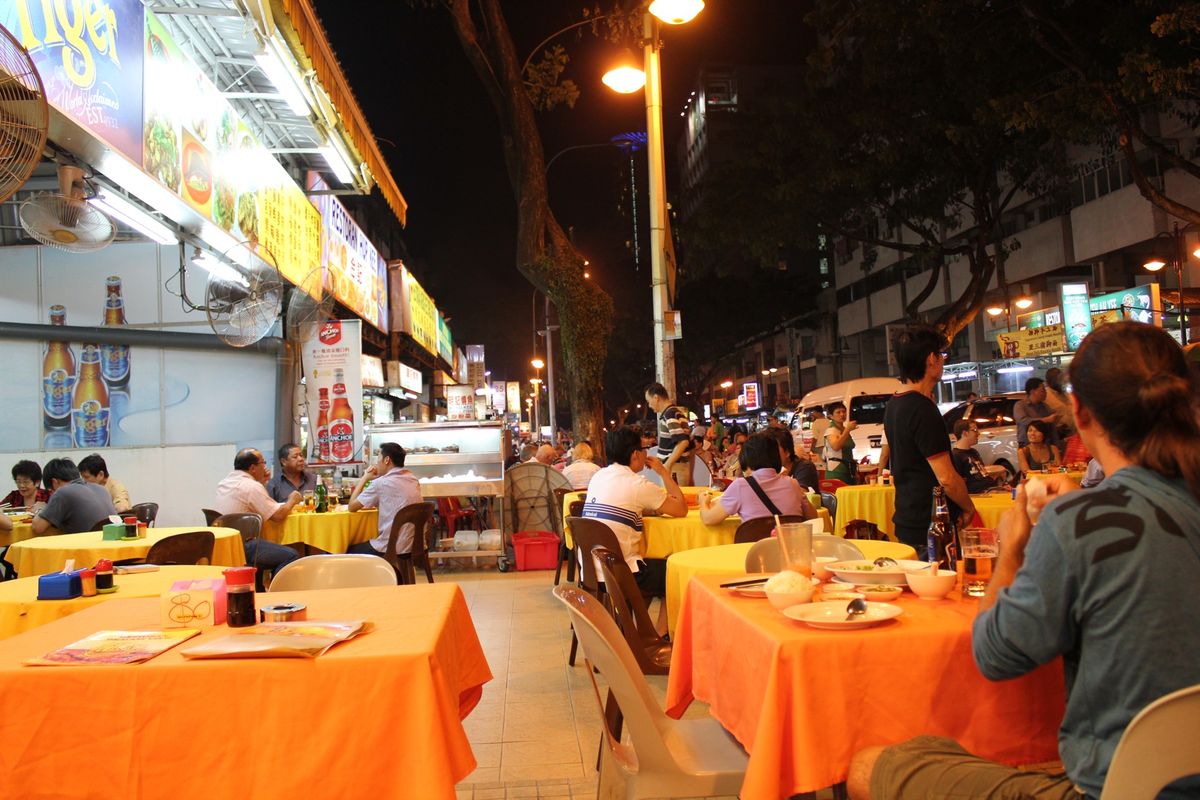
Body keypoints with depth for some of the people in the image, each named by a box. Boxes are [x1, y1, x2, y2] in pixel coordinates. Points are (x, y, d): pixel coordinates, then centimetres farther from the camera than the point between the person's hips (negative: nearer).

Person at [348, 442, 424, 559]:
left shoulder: (381, 483, -15)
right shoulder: (413, 479, 7)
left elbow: (352, 506, -3)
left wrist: (365, 478, 6)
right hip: (413, 546, 7)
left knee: (348, 551, 19)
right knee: (364, 543, 31)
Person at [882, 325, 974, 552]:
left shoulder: (893, 405, 9)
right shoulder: (922, 410, -20)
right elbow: (946, 478, -20)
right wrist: (968, 507, -4)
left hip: (906, 521, 10)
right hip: (929, 528, -10)